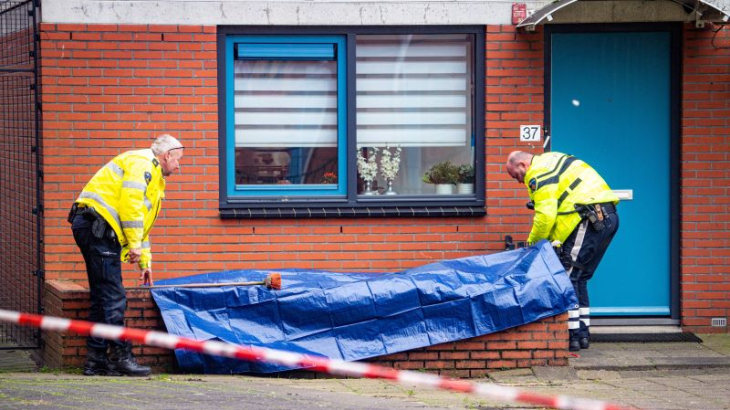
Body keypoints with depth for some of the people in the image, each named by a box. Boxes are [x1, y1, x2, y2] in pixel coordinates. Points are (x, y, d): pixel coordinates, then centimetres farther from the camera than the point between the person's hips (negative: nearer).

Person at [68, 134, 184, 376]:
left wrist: (145, 262, 33)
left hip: (98, 230, 11)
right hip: (96, 225, -11)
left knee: (103, 297, 10)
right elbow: (130, 203, -18)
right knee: (113, 297, -11)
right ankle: (122, 358, -11)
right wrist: (135, 245, -17)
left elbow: (141, 223, 34)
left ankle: (96, 360, 11)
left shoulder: (151, 174, 28)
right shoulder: (142, 163, -5)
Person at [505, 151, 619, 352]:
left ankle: (572, 335, -8)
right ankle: (583, 333, 17)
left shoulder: (538, 174, -7)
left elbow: (546, 215, -15)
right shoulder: (552, 160, 25)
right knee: (579, 278, 16)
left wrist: (532, 243, -1)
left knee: (567, 277, -5)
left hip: (590, 220, -10)